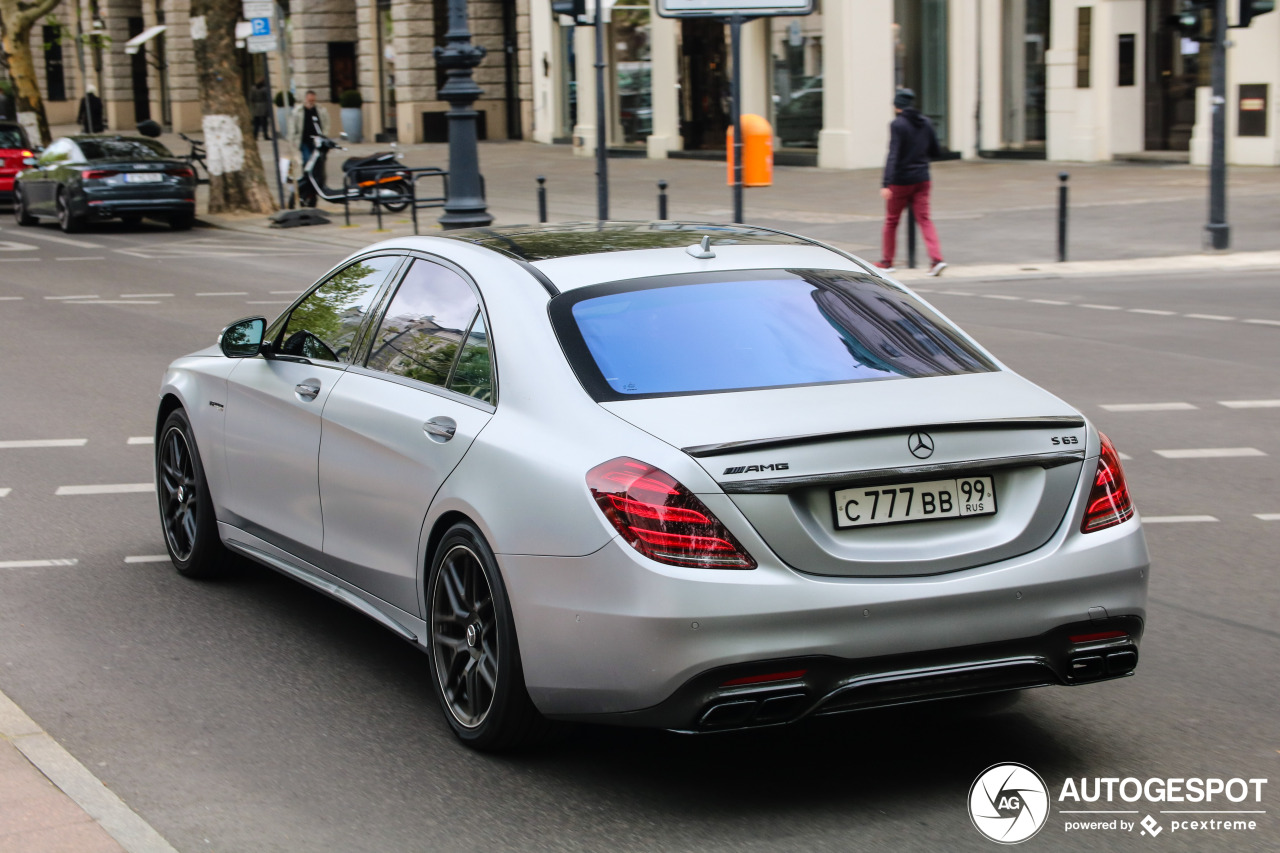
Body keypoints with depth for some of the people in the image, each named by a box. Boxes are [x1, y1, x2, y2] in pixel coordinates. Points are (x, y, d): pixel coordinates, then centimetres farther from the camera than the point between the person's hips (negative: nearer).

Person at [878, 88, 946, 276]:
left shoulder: (897, 125, -14)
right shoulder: (926, 123, 5)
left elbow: (893, 155, -23)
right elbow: (936, 152, 11)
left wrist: (886, 184, -28)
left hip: (901, 181, -5)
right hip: (922, 180, 5)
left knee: (891, 221, 10)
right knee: (924, 219, 3)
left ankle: (887, 262, 20)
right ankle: (937, 259, -13)